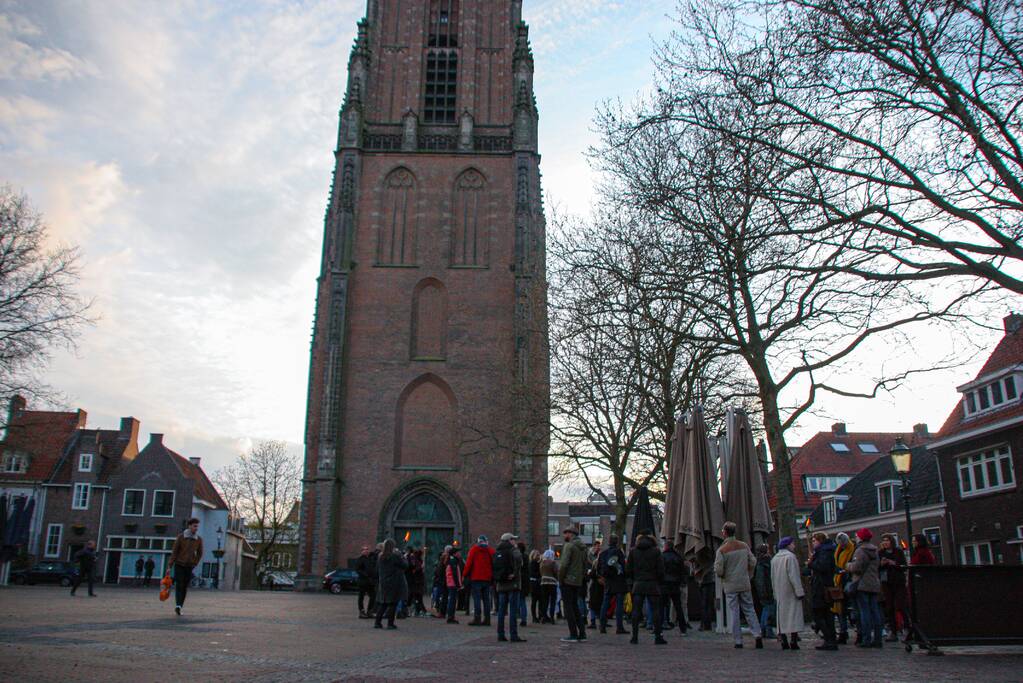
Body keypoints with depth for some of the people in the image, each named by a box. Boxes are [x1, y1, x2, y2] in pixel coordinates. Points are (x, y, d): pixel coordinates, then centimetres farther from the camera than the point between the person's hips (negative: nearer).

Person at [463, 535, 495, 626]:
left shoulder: (474, 550, -2)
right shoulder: (491, 551, 7)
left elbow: (468, 563, -5)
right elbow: (494, 564, 6)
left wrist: (466, 575, 3)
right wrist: (492, 578, 12)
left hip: (476, 578, -3)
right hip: (487, 578, 4)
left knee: (477, 598, -3)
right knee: (486, 599, 8)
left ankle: (477, 618, -8)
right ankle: (486, 619, 7)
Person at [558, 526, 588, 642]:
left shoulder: (569, 546, -12)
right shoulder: (583, 547, 13)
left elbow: (564, 564, -19)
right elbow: (585, 565, 14)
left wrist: (560, 579, -9)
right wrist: (581, 578, 15)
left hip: (568, 581, -8)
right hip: (578, 582, 8)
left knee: (568, 607, -2)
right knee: (575, 606, 15)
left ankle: (573, 634, -3)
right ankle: (582, 633, 13)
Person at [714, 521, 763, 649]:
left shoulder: (722, 550, -12)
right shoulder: (744, 545, 2)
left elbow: (718, 570, -14)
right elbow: (753, 562, 6)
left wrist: (721, 576, 7)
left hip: (730, 585, -3)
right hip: (745, 584, 3)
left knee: (734, 612, 3)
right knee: (749, 610, 11)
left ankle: (738, 641, 4)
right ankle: (757, 635, -4)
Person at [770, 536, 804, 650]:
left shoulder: (774, 558, 11)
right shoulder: (790, 556, -11)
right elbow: (793, 575, -17)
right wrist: (799, 592, -15)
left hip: (779, 593, 7)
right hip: (791, 592, -7)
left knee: (782, 615, 8)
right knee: (793, 614, -4)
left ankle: (783, 641, 4)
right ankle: (793, 641, -9)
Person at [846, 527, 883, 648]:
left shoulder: (860, 550, -11)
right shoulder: (874, 550, 15)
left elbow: (856, 567, -18)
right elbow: (878, 566, 20)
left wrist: (848, 566, 1)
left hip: (862, 585, -8)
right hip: (874, 584, 8)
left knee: (864, 611, -6)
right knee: (875, 611, 8)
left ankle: (866, 639, -7)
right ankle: (877, 639, 10)